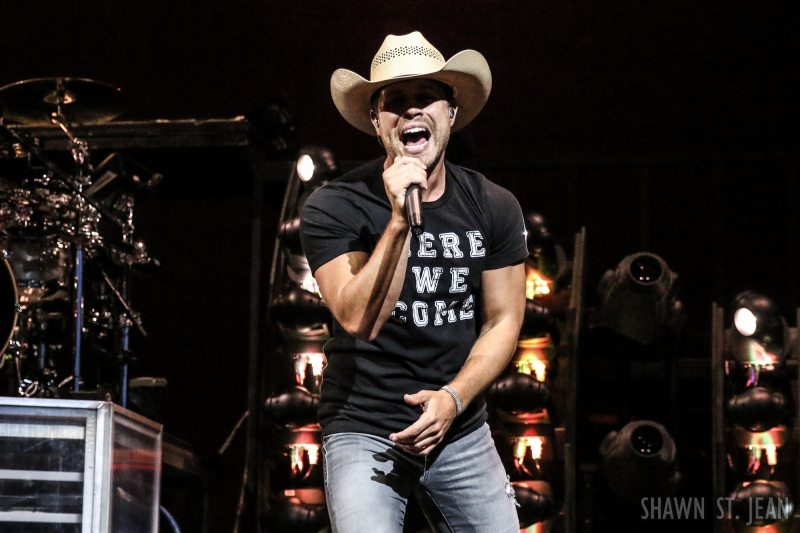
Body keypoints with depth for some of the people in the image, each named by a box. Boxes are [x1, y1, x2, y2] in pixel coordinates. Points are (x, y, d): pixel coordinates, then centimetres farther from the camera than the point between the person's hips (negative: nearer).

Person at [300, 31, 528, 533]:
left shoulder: (493, 208, 1)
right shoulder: (334, 208, -10)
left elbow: (503, 320, 4)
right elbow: (359, 320, -20)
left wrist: (453, 398, -11)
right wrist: (400, 221, -28)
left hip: (463, 434, 4)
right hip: (364, 432, -3)